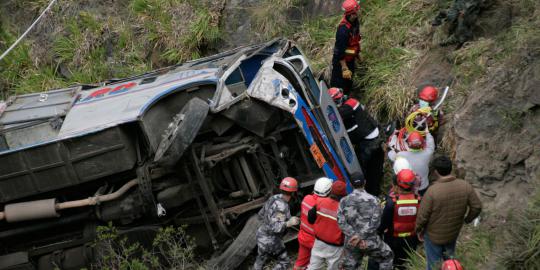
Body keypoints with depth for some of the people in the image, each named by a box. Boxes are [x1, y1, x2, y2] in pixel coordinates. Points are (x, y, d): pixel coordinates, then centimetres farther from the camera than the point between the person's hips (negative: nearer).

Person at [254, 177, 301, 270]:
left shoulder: (274, 198, -1)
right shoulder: (281, 206, -26)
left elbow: (261, 214, 11)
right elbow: (273, 227, -30)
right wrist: (289, 223, -35)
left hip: (261, 234, 8)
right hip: (270, 240, -8)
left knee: (260, 259, 25)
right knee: (283, 261, 7)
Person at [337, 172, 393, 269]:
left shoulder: (344, 201, 3)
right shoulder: (373, 200, -3)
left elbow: (341, 222, -7)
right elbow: (375, 221, -13)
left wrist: (354, 235, -12)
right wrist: (361, 236, -16)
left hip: (351, 242, 2)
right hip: (370, 241, -2)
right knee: (386, 257, 23)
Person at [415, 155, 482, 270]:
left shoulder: (432, 191, -31)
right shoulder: (465, 186, -19)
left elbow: (422, 215, -22)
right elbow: (477, 207, -7)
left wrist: (419, 230, -3)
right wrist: (467, 220, 11)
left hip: (433, 236, -4)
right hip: (453, 233, 4)